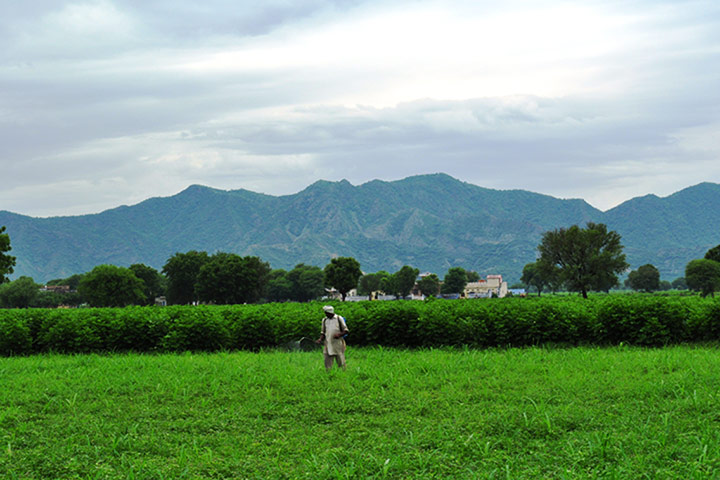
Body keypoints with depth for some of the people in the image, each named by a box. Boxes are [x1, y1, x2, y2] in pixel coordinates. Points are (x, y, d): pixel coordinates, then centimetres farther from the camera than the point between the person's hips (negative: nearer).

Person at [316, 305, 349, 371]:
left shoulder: (339, 319, 0)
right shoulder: (324, 320, 11)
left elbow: (346, 330, 0)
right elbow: (323, 332, 16)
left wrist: (339, 334, -18)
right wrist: (320, 339, -2)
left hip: (338, 344, -3)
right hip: (328, 345, 3)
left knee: (341, 363, 0)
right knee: (328, 365, -1)